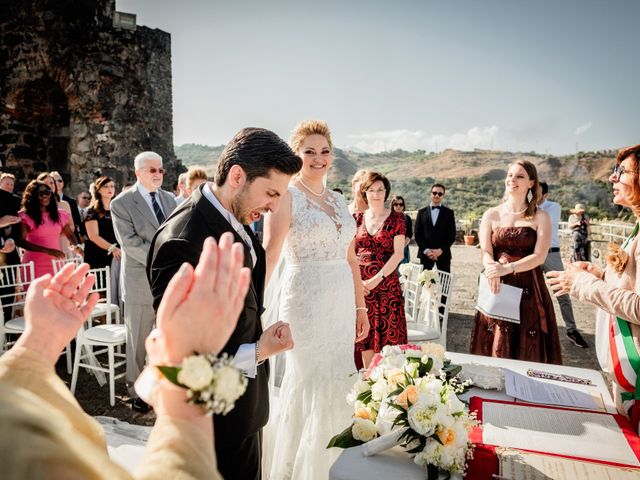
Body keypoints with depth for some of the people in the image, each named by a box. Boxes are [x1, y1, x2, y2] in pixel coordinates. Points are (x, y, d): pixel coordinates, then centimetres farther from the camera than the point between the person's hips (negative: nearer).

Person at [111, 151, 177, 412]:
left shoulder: (169, 199, 9)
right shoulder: (121, 203, -7)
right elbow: (130, 243, -16)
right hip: (140, 281, -4)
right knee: (138, 339, 9)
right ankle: (136, 391, 25)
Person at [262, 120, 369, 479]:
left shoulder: (339, 200, 12)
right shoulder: (287, 196, -7)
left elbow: (351, 258, 13)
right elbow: (269, 254, -18)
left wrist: (361, 306, 13)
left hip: (342, 303, 6)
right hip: (306, 302, -6)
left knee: (337, 383, 15)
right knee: (310, 384, 4)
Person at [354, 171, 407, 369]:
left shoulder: (396, 219, 0)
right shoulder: (358, 218, 8)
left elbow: (398, 254, -7)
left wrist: (377, 279, -16)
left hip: (386, 284, -2)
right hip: (361, 286, 3)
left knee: (387, 333, 1)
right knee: (365, 336, 7)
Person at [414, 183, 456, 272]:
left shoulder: (449, 212, 8)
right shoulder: (422, 212, 10)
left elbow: (452, 234, 2)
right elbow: (417, 233, 5)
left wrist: (441, 250, -10)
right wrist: (425, 250, -8)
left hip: (443, 253, 0)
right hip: (425, 253, 1)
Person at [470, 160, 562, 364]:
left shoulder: (540, 218, 2)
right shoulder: (492, 215, 6)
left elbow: (539, 256, -9)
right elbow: (486, 252, -2)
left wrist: (507, 268, -24)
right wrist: (492, 268, -25)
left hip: (529, 290, -1)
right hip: (498, 288, 1)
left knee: (529, 353, 4)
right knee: (495, 349, 4)